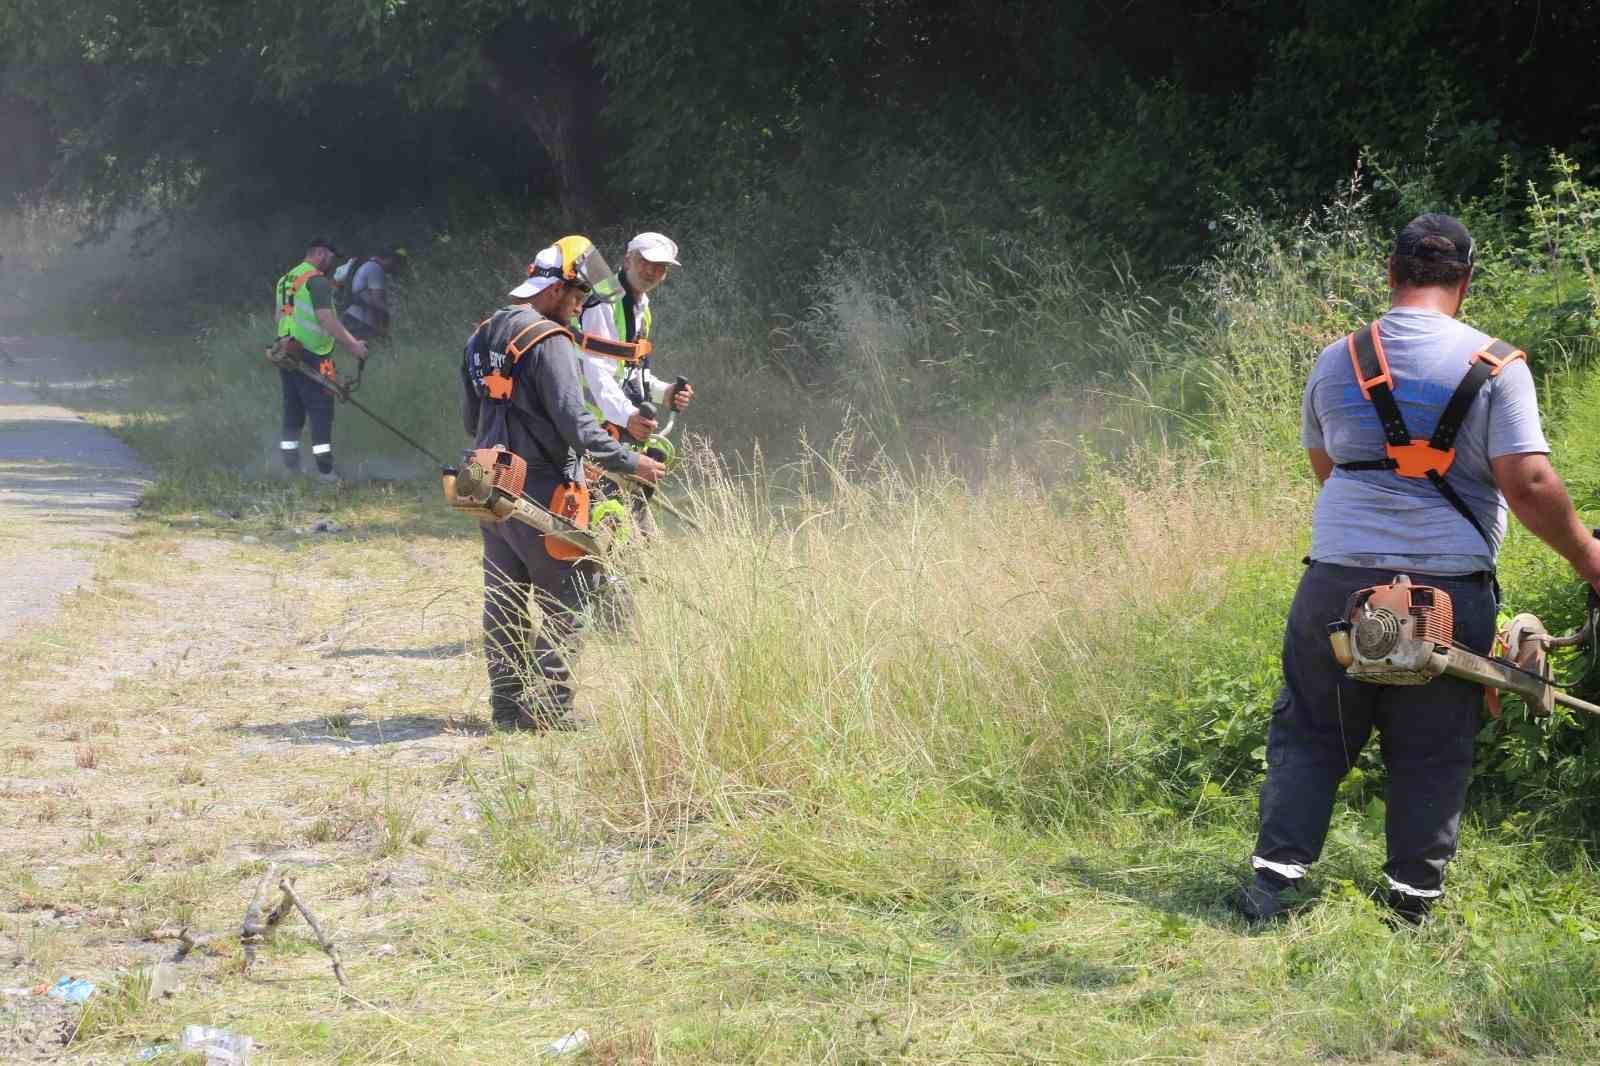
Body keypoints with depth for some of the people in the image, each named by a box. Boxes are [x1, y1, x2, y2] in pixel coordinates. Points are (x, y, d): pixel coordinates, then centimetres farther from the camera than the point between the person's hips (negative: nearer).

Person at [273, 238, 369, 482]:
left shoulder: (285, 280, 17)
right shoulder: (317, 281, -12)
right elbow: (325, 317, -23)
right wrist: (352, 344, -23)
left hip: (287, 351, 8)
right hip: (311, 356, -8)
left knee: (293, 411, 13)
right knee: (321, 411, -6)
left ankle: (290, 469, 14)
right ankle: (325, 470, -10)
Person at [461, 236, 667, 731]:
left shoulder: (484, 335, 13)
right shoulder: (548, 340, -16)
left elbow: (470, 416, 20)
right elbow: (575, 421, -21)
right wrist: (629, 462, -14)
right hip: (539, 488, -9)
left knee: (504, 600, 12)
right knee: (564, 598, -1)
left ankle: (507, 703, 15)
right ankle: (548, 704, -4)